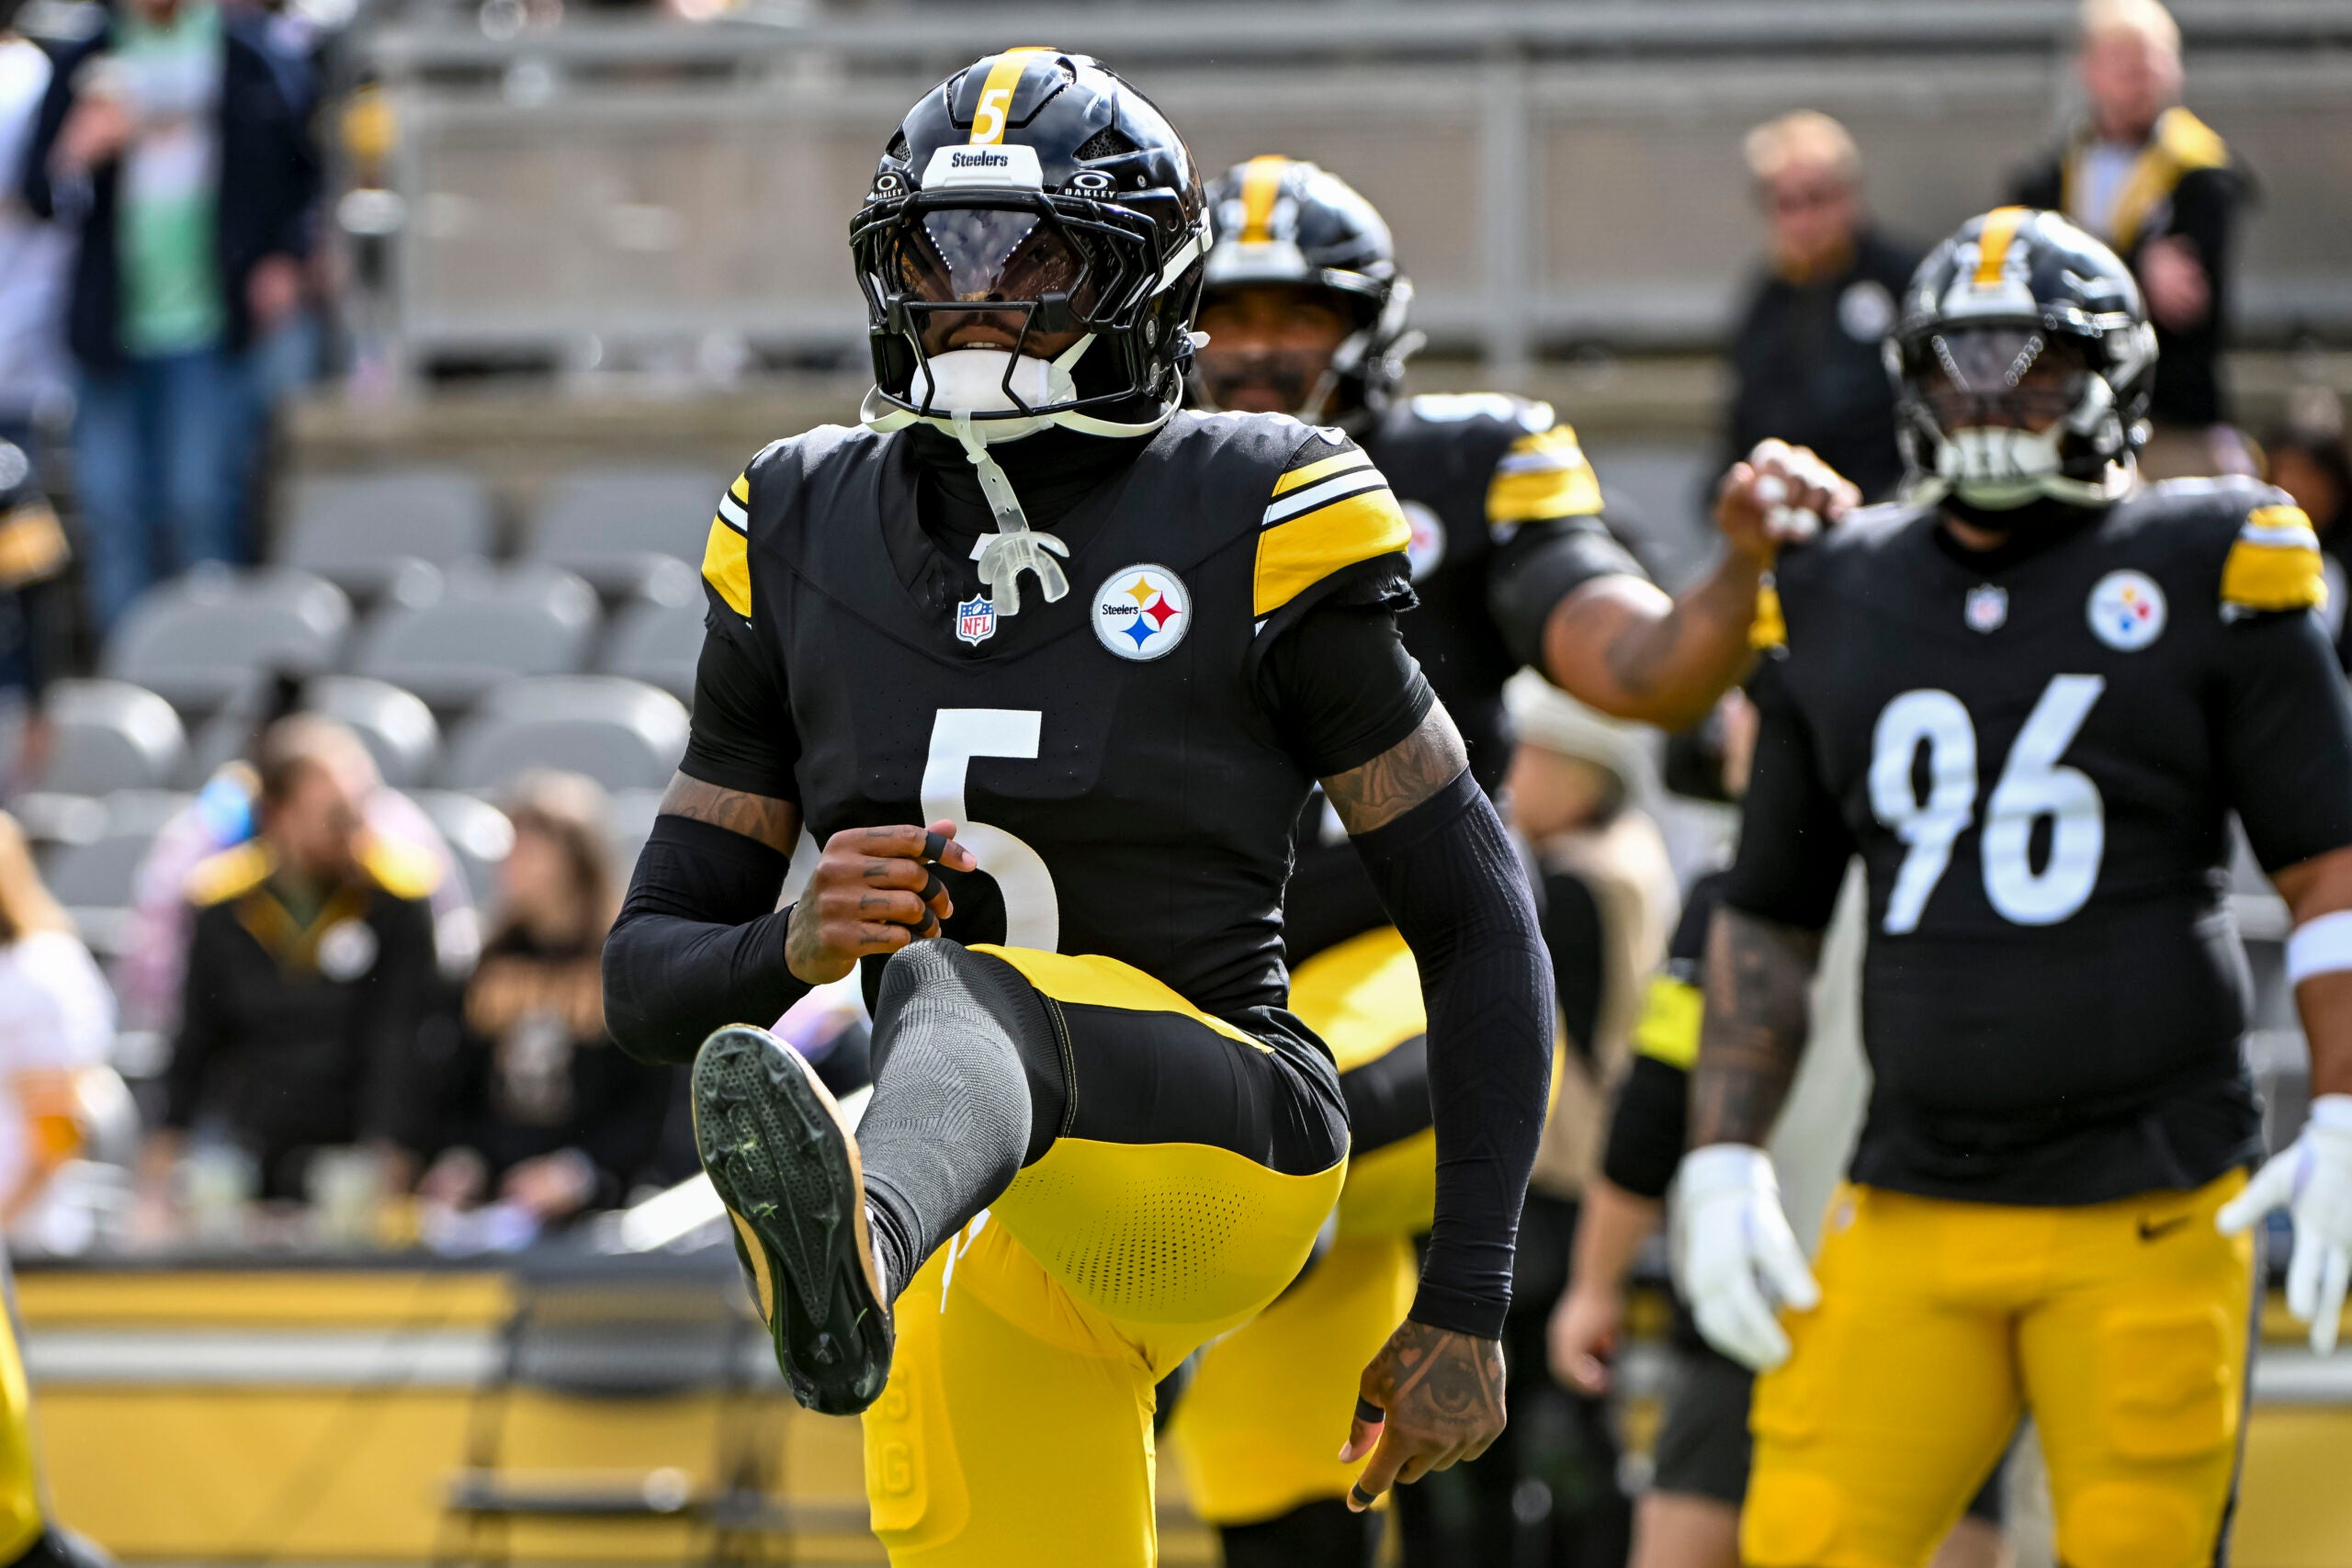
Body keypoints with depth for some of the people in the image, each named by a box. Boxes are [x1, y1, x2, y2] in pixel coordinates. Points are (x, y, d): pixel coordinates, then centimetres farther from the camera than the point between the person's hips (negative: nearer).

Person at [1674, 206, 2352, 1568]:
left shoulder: (2204, 574, 1)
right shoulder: (1842, 606, 12)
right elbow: (1767, 920, 20)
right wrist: (1723, 1159, 12)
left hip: (2148, 1210, -3)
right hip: (1915, 1201, 3)